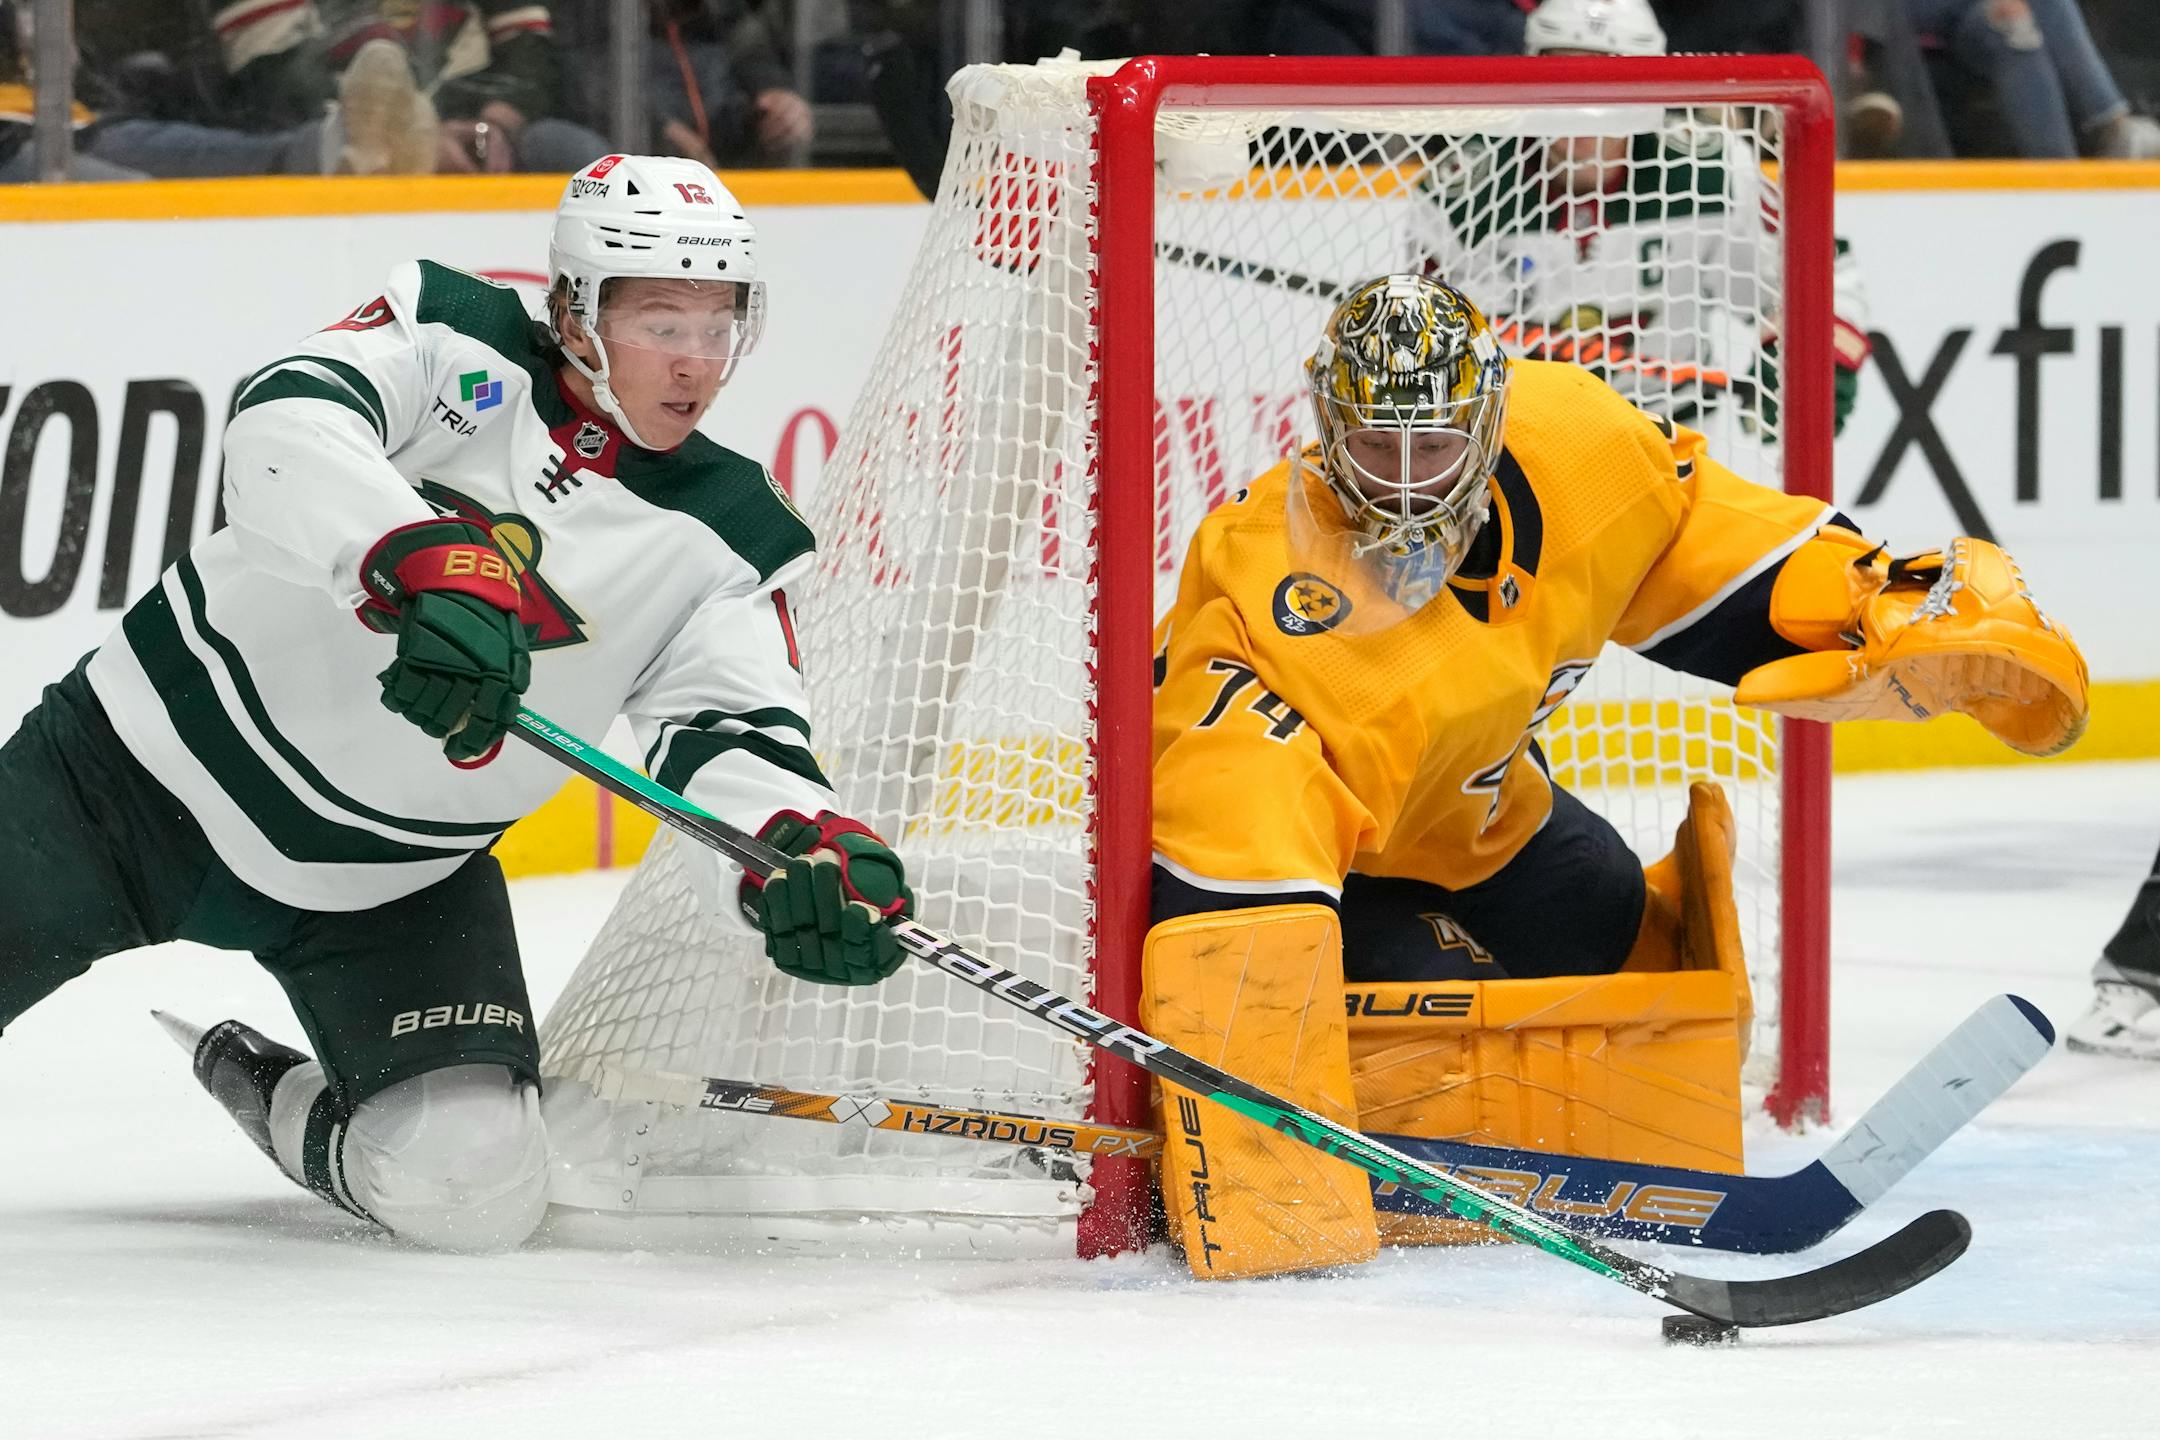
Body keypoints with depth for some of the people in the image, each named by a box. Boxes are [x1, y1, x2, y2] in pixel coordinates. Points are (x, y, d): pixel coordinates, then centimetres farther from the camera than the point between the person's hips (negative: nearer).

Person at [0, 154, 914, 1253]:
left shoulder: (727, 542, -3)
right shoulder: (452, 344, -11)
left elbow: (730, 739, -13)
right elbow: (286, 429, -29)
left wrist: (804, 857, -36)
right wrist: (426, 563, -46)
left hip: (385, 884, 2)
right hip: (153, 751, -2)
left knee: (471, 1184, -14)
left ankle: (282, 1112, 18)